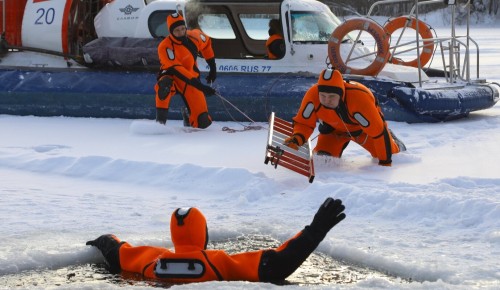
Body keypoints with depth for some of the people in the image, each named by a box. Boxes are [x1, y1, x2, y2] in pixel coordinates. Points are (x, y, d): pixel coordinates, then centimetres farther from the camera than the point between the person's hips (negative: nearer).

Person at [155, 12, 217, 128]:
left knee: (203, 122, -6)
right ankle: (160, 121, -31)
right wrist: (198, 85, -39)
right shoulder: (165, 47, -25)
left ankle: (188, 116, 30)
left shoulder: (193, 37, -10)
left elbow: (207, 43, 13)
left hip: (191, 78, 4)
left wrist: (213, 67, 13)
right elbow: (176, 70, -32)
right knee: (165, 85, -43)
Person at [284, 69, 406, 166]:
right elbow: (303, 123, -24)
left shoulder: (360, 99, -46)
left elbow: (378, 131, -37)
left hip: (365, 125, -2)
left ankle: (395, 145, 37)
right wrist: (296, 140, -47)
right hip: (334, 127, 2)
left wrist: (385, 163, -31)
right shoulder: (313, 95, -38)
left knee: (389, 156, -1)